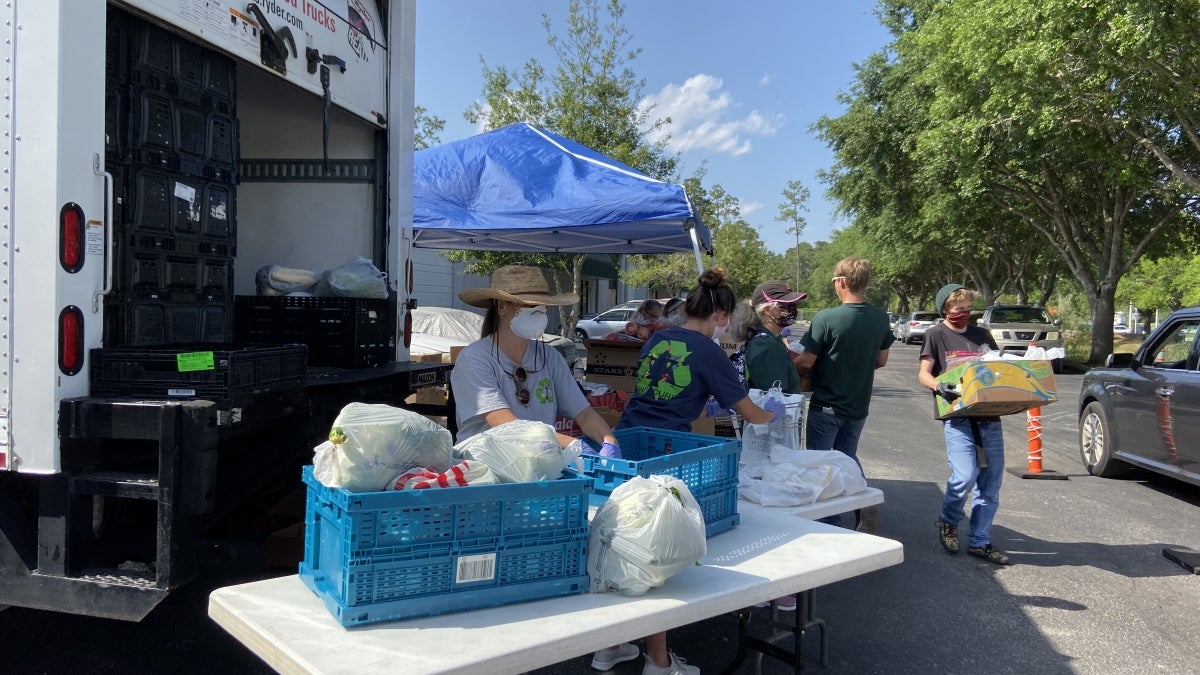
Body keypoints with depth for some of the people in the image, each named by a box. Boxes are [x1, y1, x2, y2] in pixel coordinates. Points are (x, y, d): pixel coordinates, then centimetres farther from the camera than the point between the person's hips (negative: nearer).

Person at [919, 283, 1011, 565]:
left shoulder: (981, 335, 18)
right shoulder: (936, 335, 3)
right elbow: (923, 373, -4)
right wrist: (939, 388, -25)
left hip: (989, 414, 5)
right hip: (957, 414, -5)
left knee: (991, 480, 5)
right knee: (966, 475, -18)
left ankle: (980, 541, 18)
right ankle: (947, 521, 12)